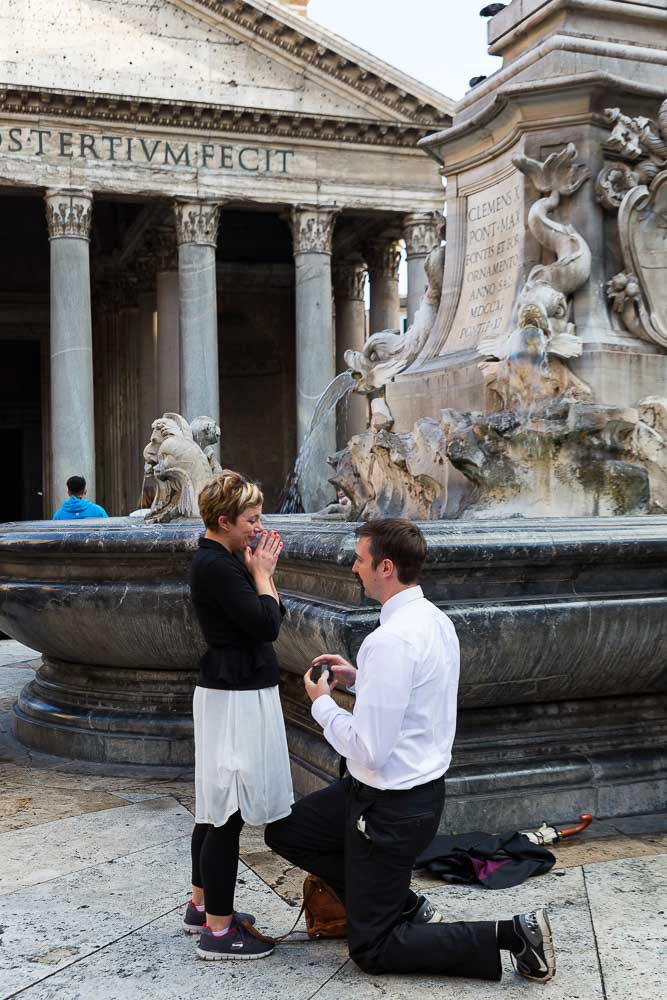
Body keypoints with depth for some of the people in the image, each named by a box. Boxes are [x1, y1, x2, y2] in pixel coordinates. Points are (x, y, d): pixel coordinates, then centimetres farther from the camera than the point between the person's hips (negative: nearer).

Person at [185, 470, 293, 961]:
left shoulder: (224, 561, 12)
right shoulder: (215, 566, -19)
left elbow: (274, 614, 16)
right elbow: (266, 625, -19)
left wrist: (264, 570, 7)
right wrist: (261, 572, -10)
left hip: (235, 691, 11)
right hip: (235, 697, -11)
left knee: (216, 808, 19)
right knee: (228, 814, -4)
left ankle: (203, 905, 32)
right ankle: (218, 931, 4)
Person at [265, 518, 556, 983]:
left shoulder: (392, 639, -28)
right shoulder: (435, 618, 1)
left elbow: (369, 749, -27)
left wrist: (322, 703, -11)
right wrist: (357, 677, 8)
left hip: (391, 807, -9)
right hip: (421, 786, 9)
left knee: (373, 950, 6)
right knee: (284, 831, 18)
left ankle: (512, 934, 2)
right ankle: (405, 906, 19)